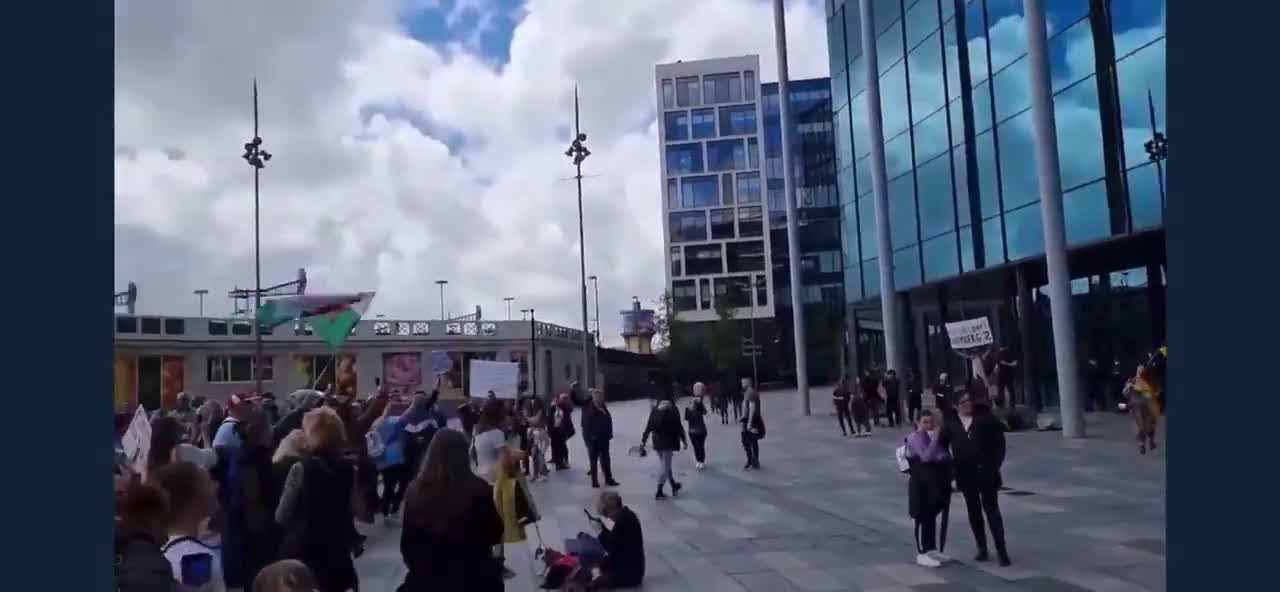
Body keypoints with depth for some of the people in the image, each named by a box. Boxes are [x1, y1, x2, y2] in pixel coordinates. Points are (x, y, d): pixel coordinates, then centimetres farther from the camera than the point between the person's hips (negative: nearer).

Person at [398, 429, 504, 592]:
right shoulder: (479, 490, -19)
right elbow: (495, 536, -4)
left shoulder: (416, 490, -12)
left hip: (426, 578, 2)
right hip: (473, 578, -2)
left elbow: (407, 543, 0)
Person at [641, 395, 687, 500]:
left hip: (657, 442, 6)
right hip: (668, 442, -6)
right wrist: (684, 440, -1)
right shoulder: (672, 411, -12)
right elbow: (678, 427, -10)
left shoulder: (654, 411, 1)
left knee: (666, 465, 21)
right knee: (665, 467, 2)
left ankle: (674, 486, 37)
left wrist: (643, 440, 7)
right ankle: (659, 492, -1)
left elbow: (648, 427, 2)